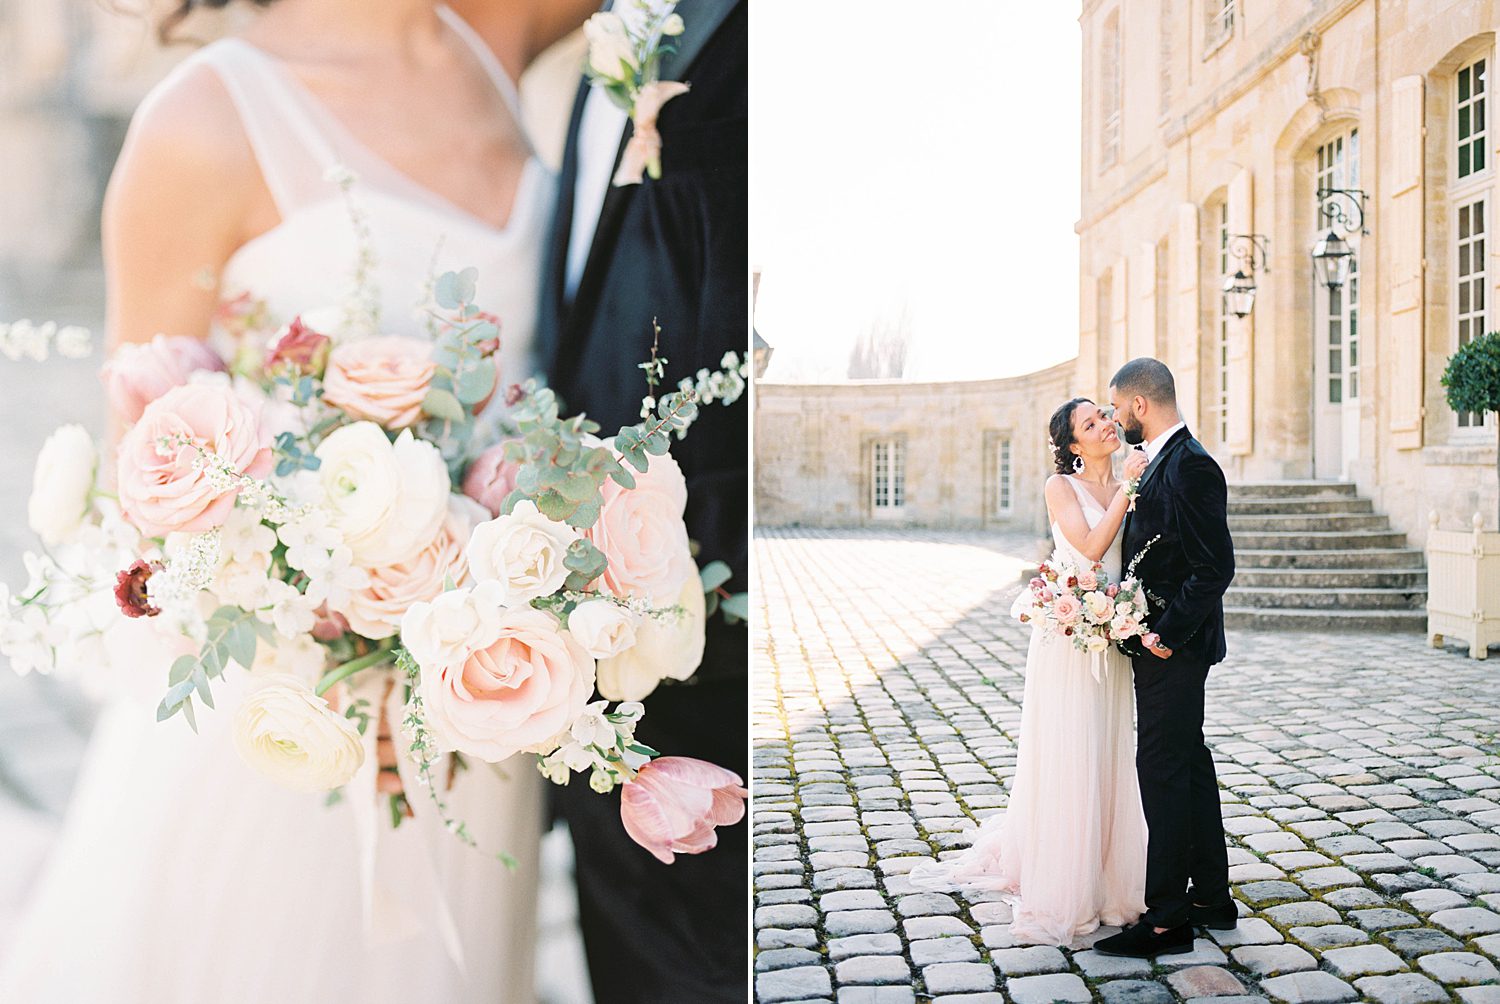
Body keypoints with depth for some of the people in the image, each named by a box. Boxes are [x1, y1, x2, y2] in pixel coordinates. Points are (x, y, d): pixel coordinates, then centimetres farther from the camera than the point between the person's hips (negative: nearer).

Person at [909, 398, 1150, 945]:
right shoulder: (1061, 487, -3)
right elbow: (1092, 547, -16)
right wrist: (1128, 487, -15)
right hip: (1068, 637, -5)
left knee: (1106, 759, 11)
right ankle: (1059, 892, 11)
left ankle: (1105, 878, 24)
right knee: (1063, 758, 0)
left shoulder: (1128, 488, 11)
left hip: (1112, 638, 5)